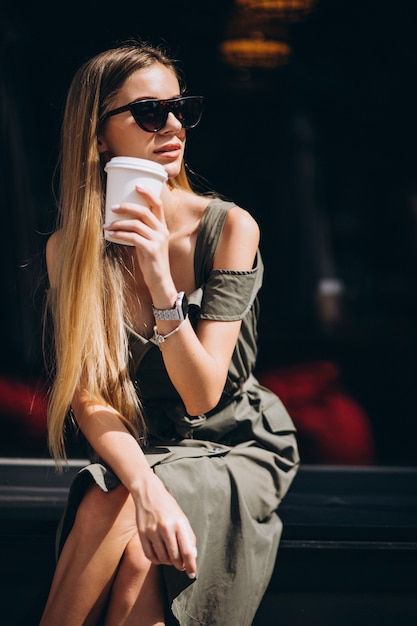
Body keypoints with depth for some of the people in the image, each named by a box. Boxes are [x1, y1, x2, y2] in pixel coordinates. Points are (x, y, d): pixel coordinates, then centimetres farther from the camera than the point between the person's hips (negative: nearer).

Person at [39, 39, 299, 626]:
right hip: (135, 450, 2)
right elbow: (88, 393, -14)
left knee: (139, 553, -30)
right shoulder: (68, 248, -7)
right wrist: (145, 484, -34)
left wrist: (161, 281, -33)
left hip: (237, 447, -2)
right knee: (102, 507, -31)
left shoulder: (229, 228, -14)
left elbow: (201, 396, -18)